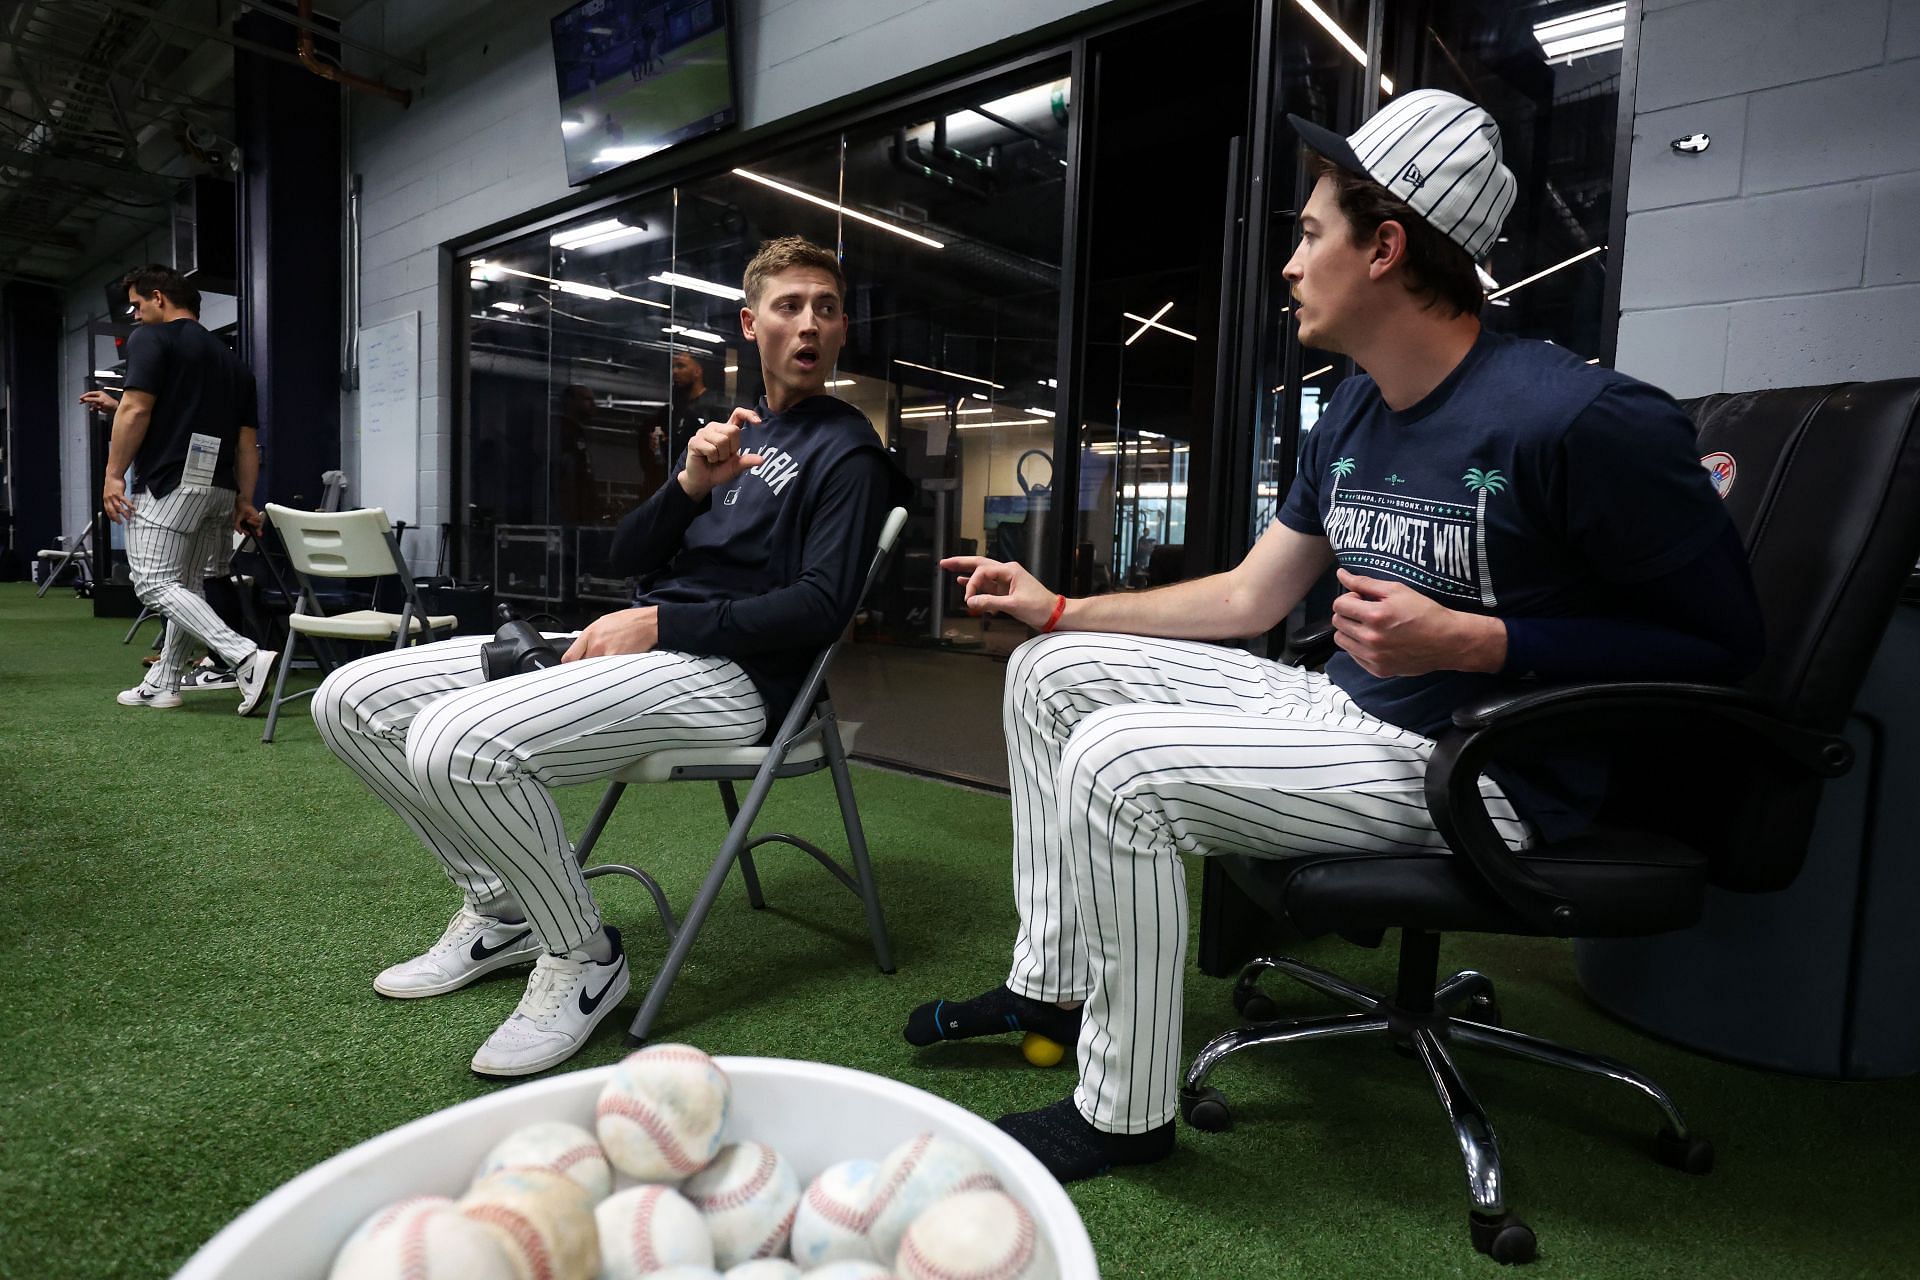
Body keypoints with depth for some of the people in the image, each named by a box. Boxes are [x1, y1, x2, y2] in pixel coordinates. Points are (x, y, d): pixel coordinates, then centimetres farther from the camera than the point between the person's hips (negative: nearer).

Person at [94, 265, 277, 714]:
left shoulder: (151, 338, -3)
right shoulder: (231, 359, 18)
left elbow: (136, 410, -13)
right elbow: (247, 440, 14)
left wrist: (113, 474, -7)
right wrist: (245, 501, 14)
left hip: (169, 483, -8)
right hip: (219, 489, 8)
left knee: (155, 583, -8)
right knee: (186, 587, 13)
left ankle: (246, 657, -24)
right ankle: (162, 685, 19)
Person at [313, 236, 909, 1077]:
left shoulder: (847, 451, 2)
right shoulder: (733, 432, 23)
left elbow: (820, 607, -13)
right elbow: (628, 559, 16)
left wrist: (659, 624, -16)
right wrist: (690, 484, -3)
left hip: (725, 676, -8)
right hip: (637, 644, 8)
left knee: (458, 743, -31)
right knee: (351, 701, 2)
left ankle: (584, 960, -8)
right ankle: (501, 910, 12)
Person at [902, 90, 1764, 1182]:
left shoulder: (1582, 420, -18)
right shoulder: (1355, 413, 8)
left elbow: (1724, 643, -12)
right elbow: (1249, 598, 12)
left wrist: (1472, 642, -23)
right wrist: (1057, 608, 10)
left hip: (1481, 772, -8)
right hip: (1343, 710, 9)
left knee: (1116, 760, -27)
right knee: (1051, 674, 6)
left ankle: (1126, 1113, -6)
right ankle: (1052, 985, 14)